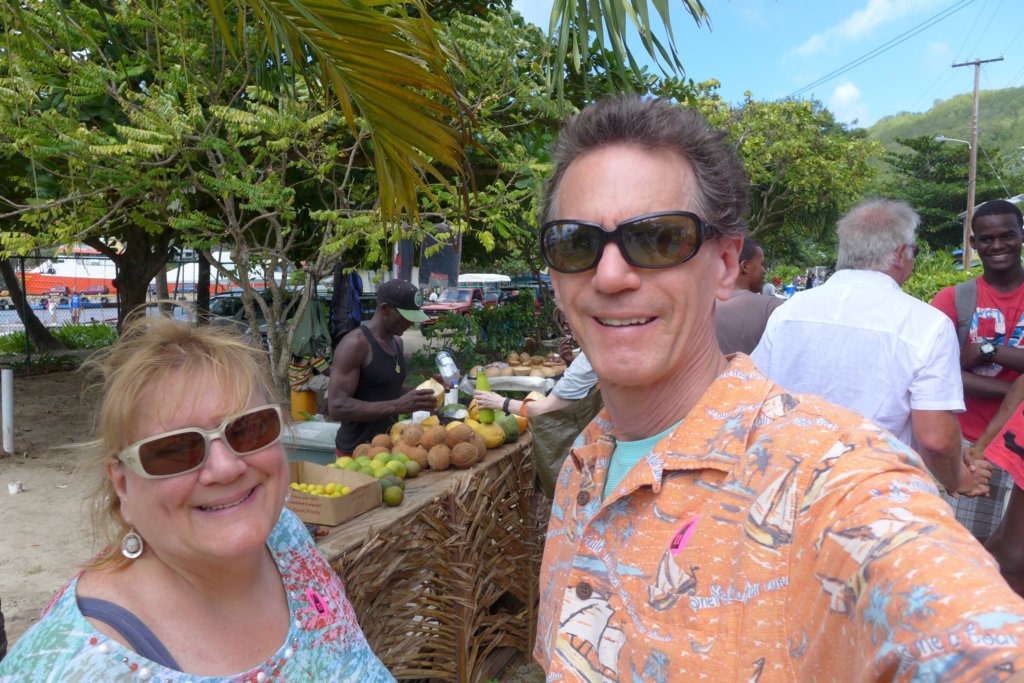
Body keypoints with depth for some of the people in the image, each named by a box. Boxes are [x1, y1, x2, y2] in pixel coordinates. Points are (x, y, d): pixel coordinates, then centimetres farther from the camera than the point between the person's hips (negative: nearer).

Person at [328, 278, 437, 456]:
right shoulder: (355, 344, -18)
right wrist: (399, 406, -28)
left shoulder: (397, 342, 7)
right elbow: (337, 407, -24)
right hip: (357, 451, -7)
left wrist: (421, 392, 2)